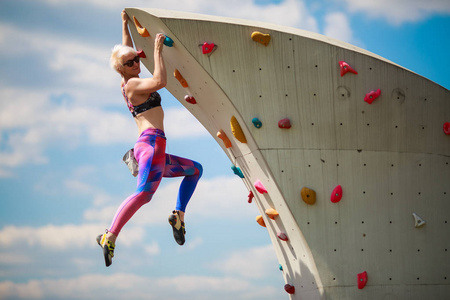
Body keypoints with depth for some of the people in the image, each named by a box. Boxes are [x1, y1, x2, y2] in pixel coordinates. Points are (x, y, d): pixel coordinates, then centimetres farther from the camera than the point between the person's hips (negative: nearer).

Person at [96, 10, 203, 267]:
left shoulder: (128, 84, 20)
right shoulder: (132, 84, -6)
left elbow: (127, 51, 35)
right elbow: (160, 81, -22)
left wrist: (125, 24, 38)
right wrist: (158, 50, -15)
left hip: (149, 147, 10)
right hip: (152, 142, -10)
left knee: (195, 169, 28)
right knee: (144, 193, -29)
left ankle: (179, 216, 11)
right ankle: (110, 237, -40)